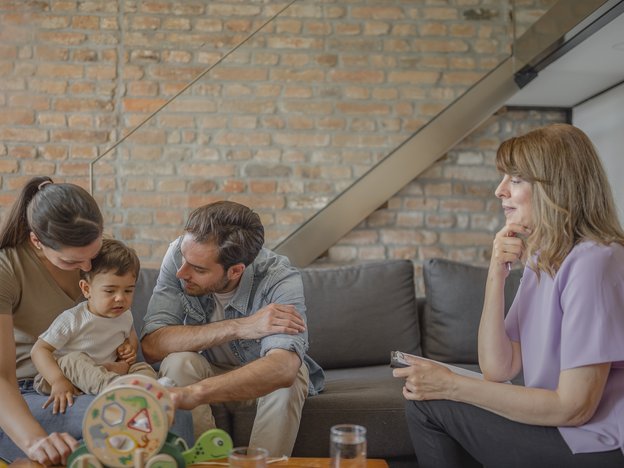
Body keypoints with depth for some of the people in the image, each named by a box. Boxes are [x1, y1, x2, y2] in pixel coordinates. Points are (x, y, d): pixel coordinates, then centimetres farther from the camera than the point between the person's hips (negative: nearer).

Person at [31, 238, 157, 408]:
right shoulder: (72, 319, -18)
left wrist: (130, 347, -1)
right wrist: (58, 381, -33)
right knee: (74, 360, -34)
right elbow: (39, 350, -19)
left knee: (144, 369, -13)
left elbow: (132, 337, 25)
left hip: (108, 371, 5)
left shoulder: (125, 316, 1)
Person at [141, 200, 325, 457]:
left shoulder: (281, 279, -33)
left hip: (263, 376, -2)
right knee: (178, 363, -29)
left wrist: (190, 394, -63)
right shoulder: (180, 254, -25)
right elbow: (151, 345, -31)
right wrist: (239, 327, -39)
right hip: (210, 370, 2)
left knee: (285, 377, -34)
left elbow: (282, 368, -50)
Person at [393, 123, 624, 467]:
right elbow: (498, 369, 0)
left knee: (430, 404, -7)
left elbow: (573, 407, -22)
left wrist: (452, 386, -17)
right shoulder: (541, 260, 7)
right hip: (561, 427, 8)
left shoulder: (593, 262, -20)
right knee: (423, 400, 3)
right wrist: (496, 276, -11)